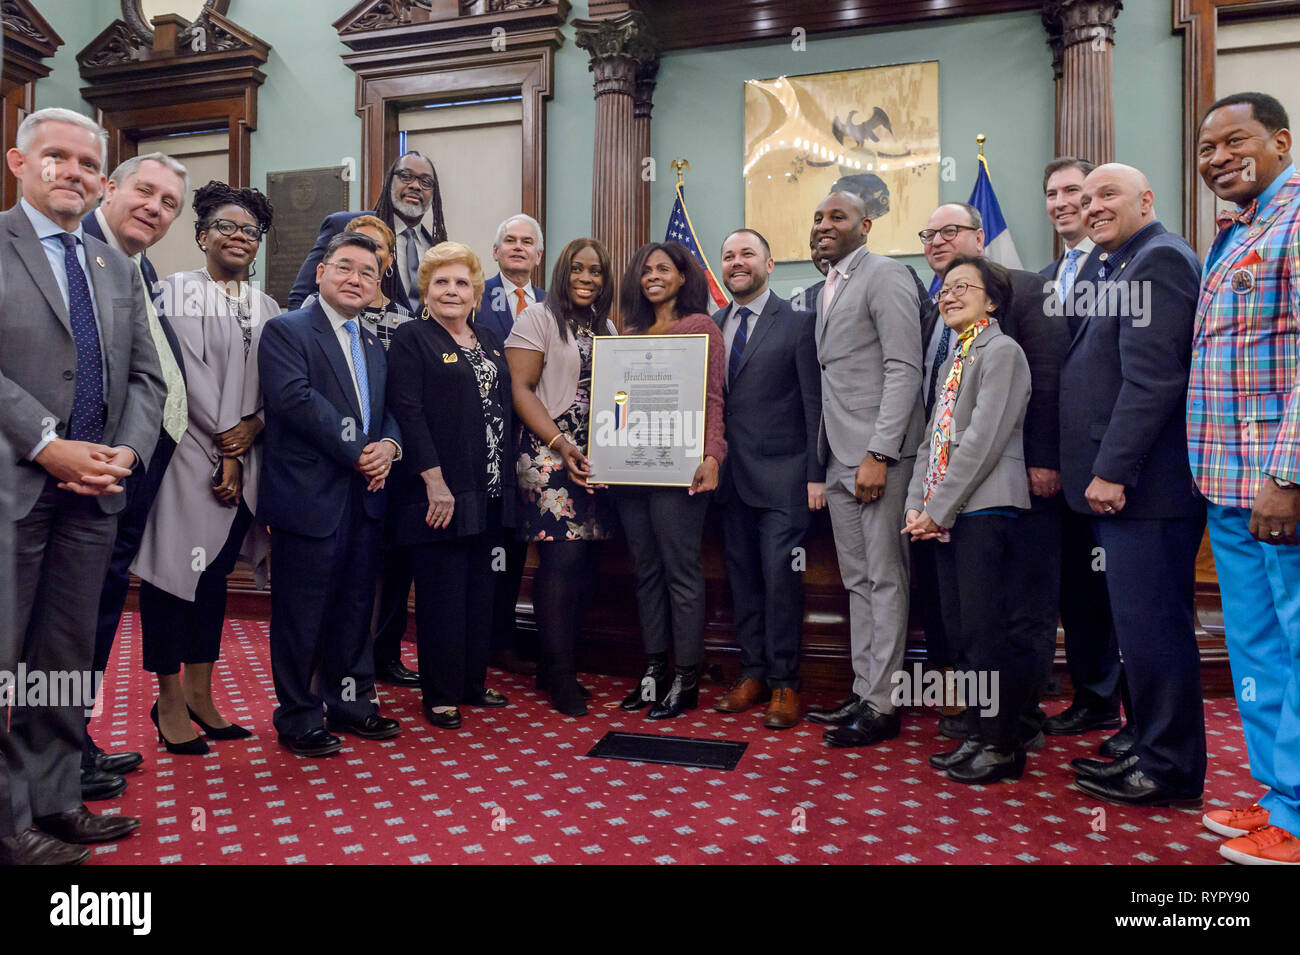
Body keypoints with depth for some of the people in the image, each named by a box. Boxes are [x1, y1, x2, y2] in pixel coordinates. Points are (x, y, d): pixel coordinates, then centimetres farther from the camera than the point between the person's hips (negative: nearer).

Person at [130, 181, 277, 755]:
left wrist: (251, 428, -10)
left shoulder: (267, 309, 13)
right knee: (173, 567, 0)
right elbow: (189, 375, -11)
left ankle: (199, 694, 22)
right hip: (188, 455, -5)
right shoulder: (177, 291, -2)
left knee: (216, 572, 11)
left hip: (241, 462, 5)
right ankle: (169, 700, 12)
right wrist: (224, 452, -14)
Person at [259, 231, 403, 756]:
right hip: (309, 494, -7)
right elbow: (295, 398, -17)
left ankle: (351, 701, 29)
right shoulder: (285, 330, -4)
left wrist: (389, 446, -6)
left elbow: (389, 410, 17)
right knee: (302, 611, 3)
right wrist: (358, 452, -17)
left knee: (356, 605, 15)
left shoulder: (374, 346, 19)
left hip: (365, 496, 7)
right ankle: (298, 716, 18)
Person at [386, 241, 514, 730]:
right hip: (439, 492, -6)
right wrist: (434, 480, -19)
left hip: (488, 495, 7)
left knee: (479, 590, 13)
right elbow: (407, 411, -13)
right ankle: (439, 694, 14)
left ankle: (472, 682, 27)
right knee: (441, 594, 1)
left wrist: (507, 477, 10)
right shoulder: (412, 338, -4)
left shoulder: (490, 341, 16)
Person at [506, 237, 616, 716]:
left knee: (586, 561, 5)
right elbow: (520, 389, -8)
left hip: (597, 457, 6)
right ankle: (559, 673, 3)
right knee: (562, 558, -10)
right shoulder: (537, 318, 0)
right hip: (549, 455, -6)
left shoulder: (607, 328, 18)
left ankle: (559, 662, 19)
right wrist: (560, 442, -16)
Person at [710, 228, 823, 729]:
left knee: (780, 576, -3)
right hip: (731, 476, 5)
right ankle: (753, 673, 23)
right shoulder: (712, 325, 12)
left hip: (781, 476, -5)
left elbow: (815, 401, -5)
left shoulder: (798, 322, -2)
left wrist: (816, 474, -10)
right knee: (742, 575, 11)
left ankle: (784, 683, 10)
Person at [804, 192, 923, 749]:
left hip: (878, 453, -8)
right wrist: (823, 460, 11)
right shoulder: (828, 289, 20)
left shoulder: (886, 276, -5)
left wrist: (879, 453, -20)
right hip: (839, 456, 8)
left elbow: (904, 369, -14)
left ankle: (882, 705, 7)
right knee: (857, 580, 12)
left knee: (884, 579, -2)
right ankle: (862, 692, 21)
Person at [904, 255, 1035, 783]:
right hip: (947, 515, 8)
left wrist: (938, 508, -14)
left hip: (986, 510, -8)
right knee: (963, 630, 12)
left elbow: (983, 441, -15)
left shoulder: (1001, 351, -6)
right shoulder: (955, 359, 20)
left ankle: (1003, 745, 10)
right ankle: (978, 734, 23)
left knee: (990, 631, -4)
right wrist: (917, 504, 6)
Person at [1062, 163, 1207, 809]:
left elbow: (1151, 379, -19)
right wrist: (1105, 471, 17)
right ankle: (1151, 750, 26)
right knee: (1144, 625, 15)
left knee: (1151, 627, -3)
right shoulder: (1123, 267, 21)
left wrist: (1112, 470, -20)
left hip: (1144, 484, -10)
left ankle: (1171, 772, 10)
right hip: (1124, 482, 10)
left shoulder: (1157, 259, -9)